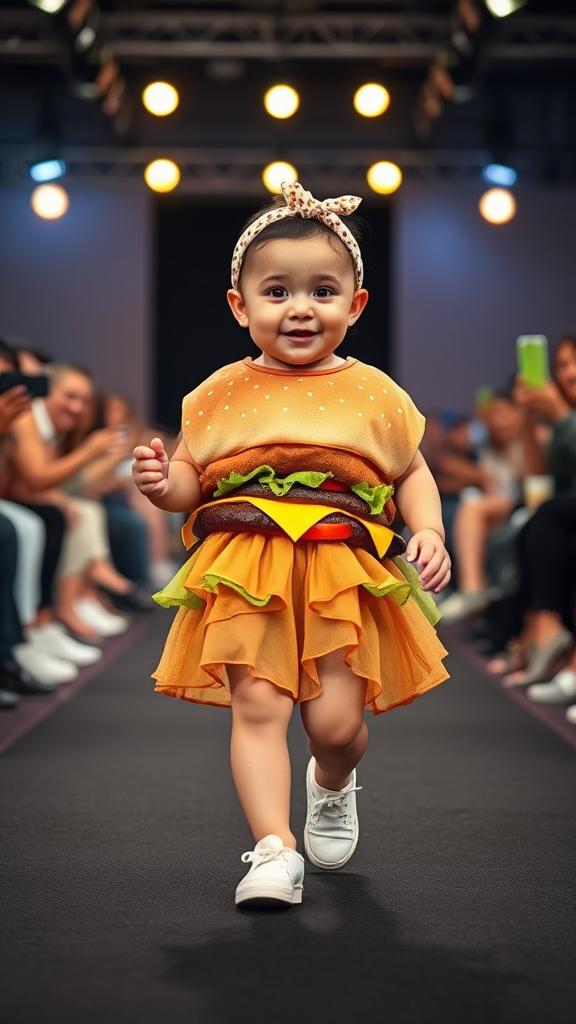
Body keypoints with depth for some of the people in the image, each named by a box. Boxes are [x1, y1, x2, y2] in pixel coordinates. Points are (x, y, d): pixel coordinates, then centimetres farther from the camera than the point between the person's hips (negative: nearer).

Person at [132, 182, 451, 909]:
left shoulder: (372, 394, 6)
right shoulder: (222, 395, 6)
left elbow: (413, 473, 14)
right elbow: (190, 481, 11)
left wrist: (429, 532, -3)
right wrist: (160, 483, -11)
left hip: (345, 575, 0)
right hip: (246, 575, 0)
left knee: (336, 720, -2)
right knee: (257, 706, -11)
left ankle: (332, 787, 33)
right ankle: (274, 845, -6)